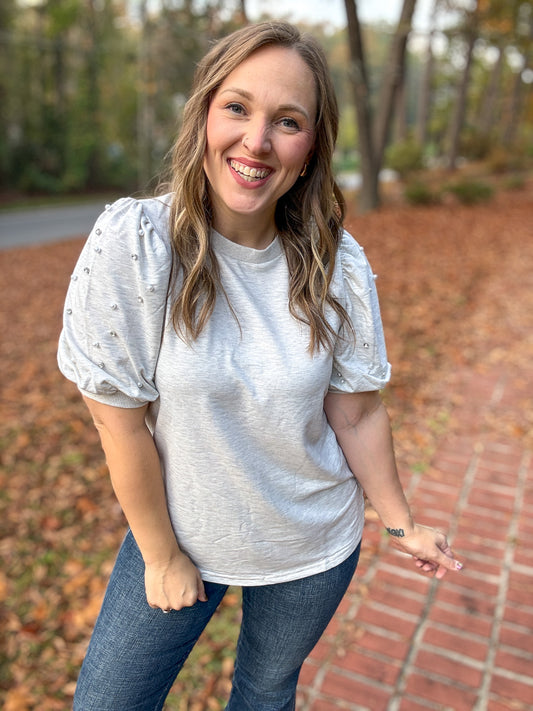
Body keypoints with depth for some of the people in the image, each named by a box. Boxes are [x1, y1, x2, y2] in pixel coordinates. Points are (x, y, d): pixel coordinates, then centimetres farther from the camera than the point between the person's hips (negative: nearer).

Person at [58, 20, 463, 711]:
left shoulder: (337, 266, -14)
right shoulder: (131, 245, -22)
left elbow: (356, 414, -6)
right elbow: (120, 420, -17)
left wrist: (403, 526, 2)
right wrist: (161, 555, -8)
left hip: (314, 549, 2)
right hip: (179, 531, -1)